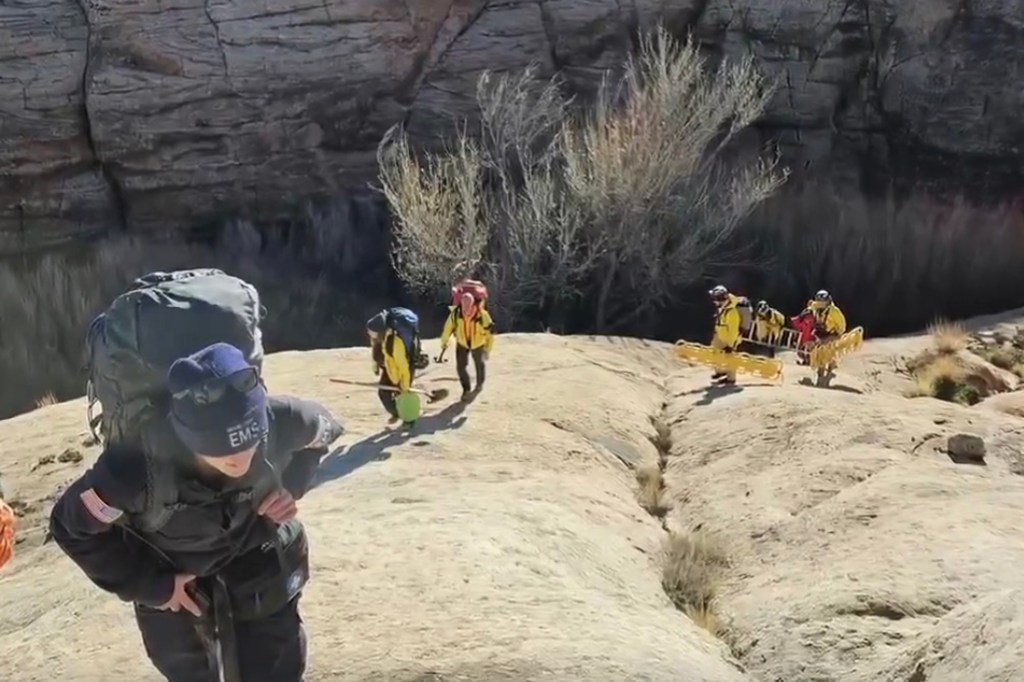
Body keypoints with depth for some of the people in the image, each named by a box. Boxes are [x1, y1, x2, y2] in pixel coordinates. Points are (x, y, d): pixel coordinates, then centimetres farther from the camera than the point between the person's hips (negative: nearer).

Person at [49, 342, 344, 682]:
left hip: (262, 580, 1)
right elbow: (70, 525, -19)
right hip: (175, 592, 0)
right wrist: (151, 586, -18)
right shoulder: (139, 467, -37)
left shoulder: (278, 421, -32)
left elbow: (324, 430, -6)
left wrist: (291, 486, -18)